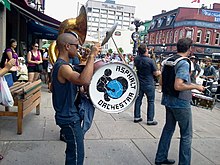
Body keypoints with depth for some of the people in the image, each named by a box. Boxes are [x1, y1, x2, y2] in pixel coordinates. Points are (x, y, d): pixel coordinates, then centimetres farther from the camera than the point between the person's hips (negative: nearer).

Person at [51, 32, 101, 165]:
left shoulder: (59, 65, 9)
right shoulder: (63, 67, -24)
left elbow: (52, 88, 22)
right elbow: (84, 80, -44)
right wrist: (92, 56, -36)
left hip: (67, 115, 10)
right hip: (70, 118, -10)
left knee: (73, 151, 24)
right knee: (77, 154, 2)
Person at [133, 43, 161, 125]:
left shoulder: (136, 59, -4)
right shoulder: (150, 61, -20)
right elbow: (155, 73, -12)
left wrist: (147, 56, 15)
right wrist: (159, 72, 11)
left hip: (139, 83, 5)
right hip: (148, 84, -5)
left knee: (138, 100, 14)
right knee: (151, 101, 5)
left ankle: (137, 117, 22)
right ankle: (150, 120, 8)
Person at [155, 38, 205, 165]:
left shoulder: (168, 61, 6)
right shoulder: (184, 63, -20)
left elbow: (161, 82, 11)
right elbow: (178, 86, -28)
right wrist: (196, 86, -16)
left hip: (168, 100, 9)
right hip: (181, 103, -8)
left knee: (168, 129, 20)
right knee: (186, 135, 6)